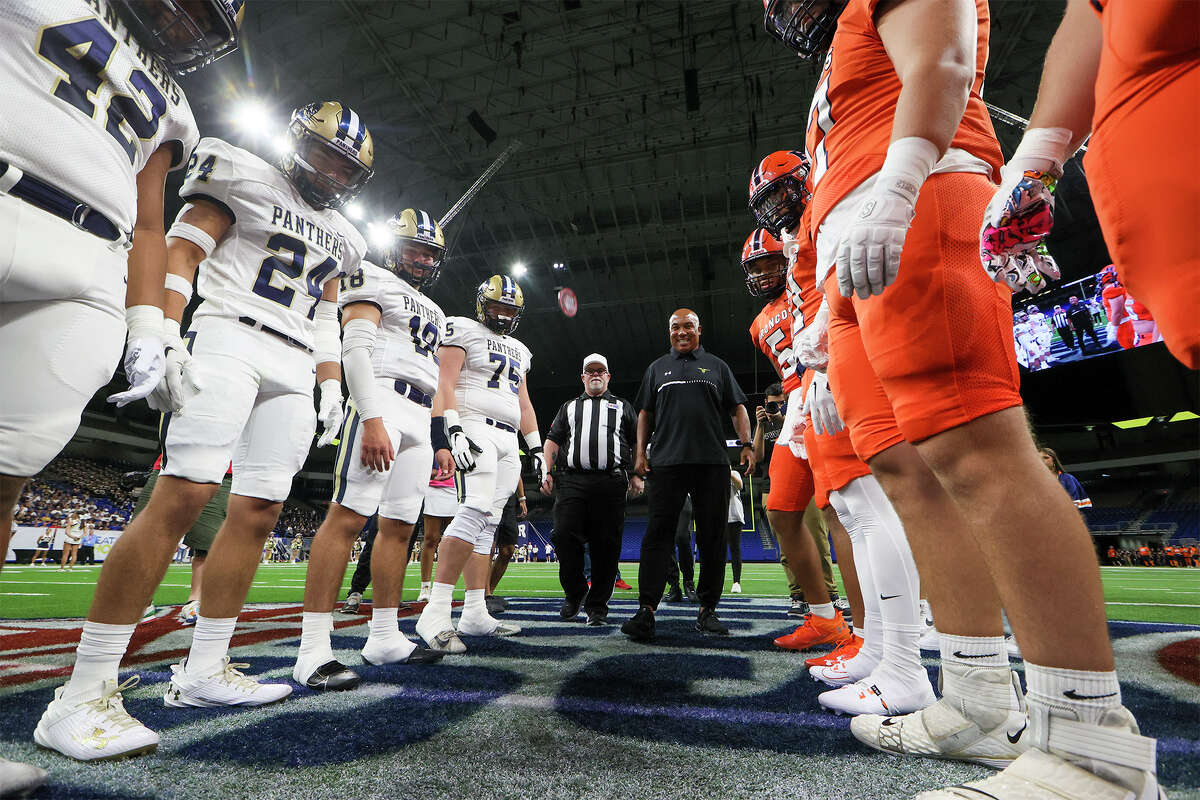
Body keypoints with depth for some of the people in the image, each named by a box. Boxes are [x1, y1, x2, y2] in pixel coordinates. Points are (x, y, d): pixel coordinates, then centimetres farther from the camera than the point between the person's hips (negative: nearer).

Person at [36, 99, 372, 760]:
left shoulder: (338, 236, 25)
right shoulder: (245, 178, 9)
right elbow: (180, 255, -1)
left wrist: (331, 389, 16)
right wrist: (164, 338, -13)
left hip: (296, 368, 6)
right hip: (229, 338, -6)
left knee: (258, 510, -1)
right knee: (184, 495, -18)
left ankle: (202, 672, 8)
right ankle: (80, 694, -9)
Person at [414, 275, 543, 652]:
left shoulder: (519, 350, 26)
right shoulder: (463, 331, 5)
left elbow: (524, 404, 26)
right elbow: (445, 385, -7)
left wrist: (536, 449, 19)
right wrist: (450, 432, -21)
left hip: (507, 439, 8)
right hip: (475, 427, -7)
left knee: (488, 522, 4)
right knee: (478, 509, -23)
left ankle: (474, 614, 7)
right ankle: (435, 613, -21)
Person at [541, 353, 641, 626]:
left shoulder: (623, 407, 21)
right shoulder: (569, 407, 24)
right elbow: (553, 441, 17)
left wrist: (637, 475, 2)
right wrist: (548, 472, 4)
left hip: (611, 483, -1)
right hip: (572, 482, 1)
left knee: (606, 546, -2)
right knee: (566, 537, -8)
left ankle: (597, 606, 11)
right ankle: (575, 593, 15)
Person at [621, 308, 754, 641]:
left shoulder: (716, 366, 17)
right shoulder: (657, 368, 20)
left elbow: (737, 408, 13)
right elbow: (645, 413, 17)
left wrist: (746, 443, -1)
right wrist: (640, 451, 6)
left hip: (712, 463, 1)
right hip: (667, 463, 0)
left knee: (712, 538, 2)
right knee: (657, 535, -6)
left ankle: (707, 611, 12)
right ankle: (646, 611, -5)